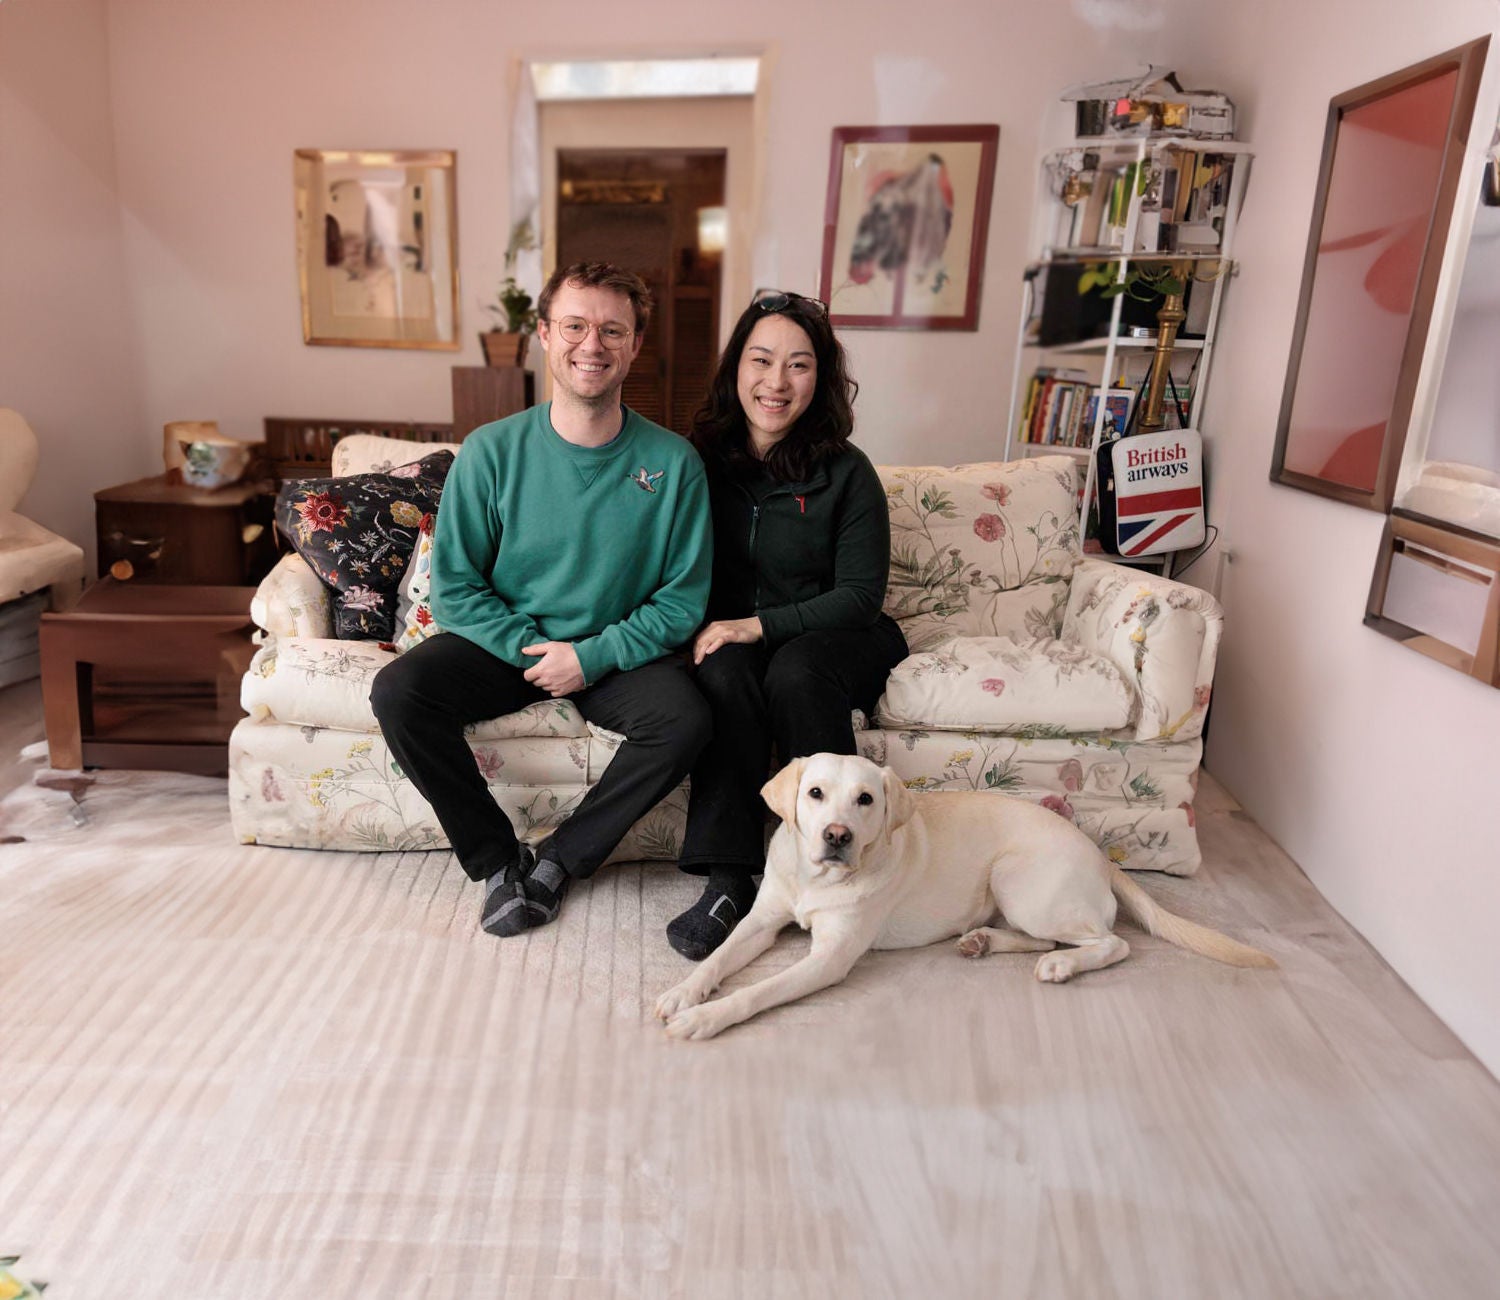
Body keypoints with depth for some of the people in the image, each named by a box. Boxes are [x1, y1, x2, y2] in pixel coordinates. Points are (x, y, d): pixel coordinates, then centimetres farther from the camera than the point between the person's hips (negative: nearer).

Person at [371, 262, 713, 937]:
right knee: (397, 691, -23)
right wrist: (532, 650, -16)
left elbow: (684, 599, -5)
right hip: (504, 642, 1)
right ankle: (498, 861, -6)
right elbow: (454, 585, -3)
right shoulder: (492, 451, -7)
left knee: (684, 719, -29)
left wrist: (592, 656, -16)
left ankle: (560, 859, -8)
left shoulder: (672, 462, -8)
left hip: (618, 651, -1)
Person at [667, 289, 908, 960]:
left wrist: (760, 626, -19)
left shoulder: (846, 473, -8)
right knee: (726, 674, -31)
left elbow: (860, 594, -9)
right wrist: (709, 631, -12)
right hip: (729, 635, 2)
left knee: (793, 673, -34)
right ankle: (728, 881, -31)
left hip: (830, 635, -2)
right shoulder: (703, 458, 0)